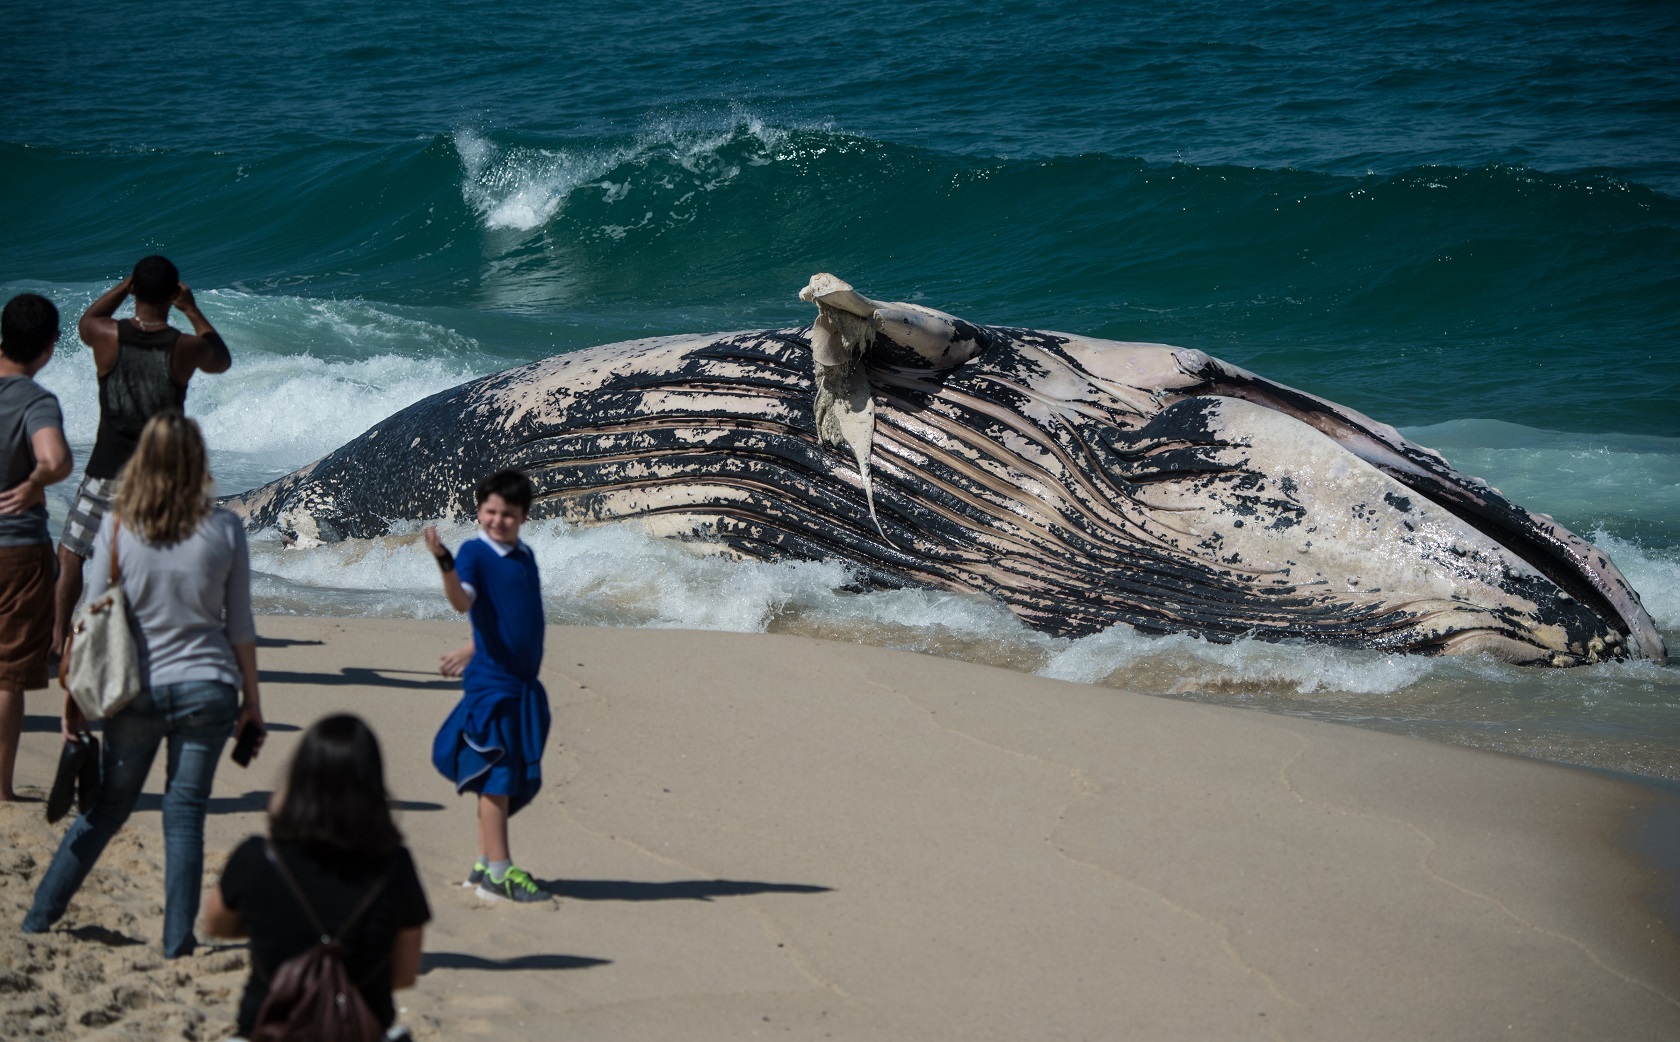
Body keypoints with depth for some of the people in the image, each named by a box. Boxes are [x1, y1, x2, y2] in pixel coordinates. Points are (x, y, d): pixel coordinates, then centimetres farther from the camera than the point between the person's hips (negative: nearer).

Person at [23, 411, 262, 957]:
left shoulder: (116, 527, -4)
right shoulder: (224, 528, -4)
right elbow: (240, 626, 1)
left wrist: (75, 692, 8)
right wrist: (251, 698, 10)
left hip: (135, 691, 1)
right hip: (206, 690, -1)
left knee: (106, 809, 14)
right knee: (185, 814, 4)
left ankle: (39, 919, 20)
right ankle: (178, 941, 4)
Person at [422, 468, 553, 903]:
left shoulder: (525, 556, 13)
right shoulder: (475, 552, -9)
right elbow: (462, 602, -27)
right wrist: (445, 564, -43)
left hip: (524, 683, 8)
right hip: (491, 682, -8)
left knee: (518, 780, 11)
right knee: (497, 775, -6)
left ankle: (485, 865, 20)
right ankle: (498, 874, -3)